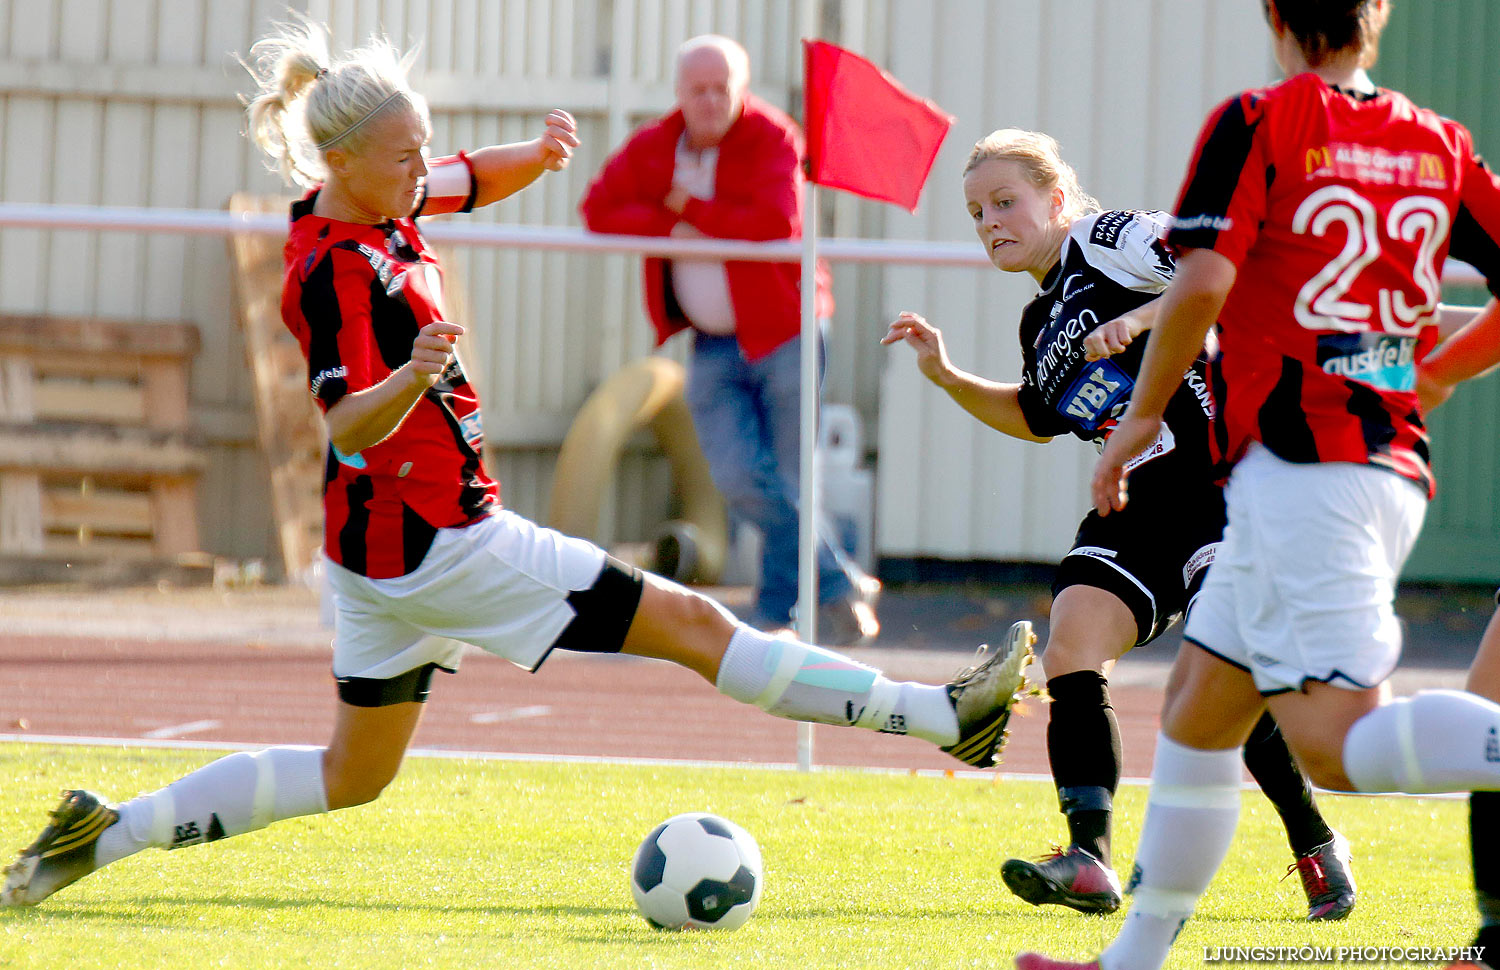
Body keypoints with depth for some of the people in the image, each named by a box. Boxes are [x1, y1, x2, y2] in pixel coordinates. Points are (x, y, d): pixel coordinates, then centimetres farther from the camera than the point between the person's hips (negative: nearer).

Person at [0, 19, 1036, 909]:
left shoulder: (378, 207, 5)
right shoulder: (338, 271, -22)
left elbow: (477, 179, 22)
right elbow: (351, 429, -28)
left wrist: (539, 152, 0)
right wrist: (413, 379, -48)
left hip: (382, 546, 10)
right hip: (436, 540, -10)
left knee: (351, 776, 19)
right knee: (692, 624, -5)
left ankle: (106, 832, 14)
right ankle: (947, 714, -1)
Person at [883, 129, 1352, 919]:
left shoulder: (1108, 243, -4)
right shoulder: (1042, 324, 20)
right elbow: (1038, 419, 38)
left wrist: (1141, 319, -23)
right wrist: (947, 377, 26)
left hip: (1223, 482, -8)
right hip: (1143, 502, 8)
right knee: (1070, 647, -10)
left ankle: (1315, 846, -3)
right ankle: (1088, 861, -13)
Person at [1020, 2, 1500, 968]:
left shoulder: (1257, 123, -4)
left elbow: (1203, 279, -14)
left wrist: (1143, 415, -2)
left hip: (1299, 461, -8)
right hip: (1395, 463, 8)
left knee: (1338, 741, -18)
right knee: (1197, 707, 19)